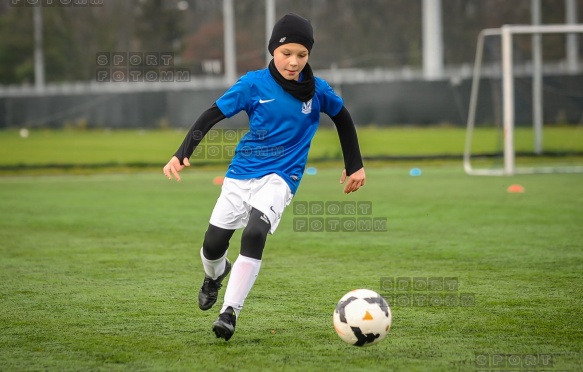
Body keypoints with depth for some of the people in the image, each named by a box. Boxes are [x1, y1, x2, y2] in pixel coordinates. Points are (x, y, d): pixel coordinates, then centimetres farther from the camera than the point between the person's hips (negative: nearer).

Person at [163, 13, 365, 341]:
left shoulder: (317, 90, -1)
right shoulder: (254, 84, -5)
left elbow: (343, 118, 17)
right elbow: (213, 115, -5)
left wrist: (355, 166, 20)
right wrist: (182, 154, -15)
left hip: (280, 178, -1)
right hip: (241, 174, 2)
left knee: (255, 234, -28)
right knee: (213, 245, 2)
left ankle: (230, 312, -22)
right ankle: (216, 274, 41)